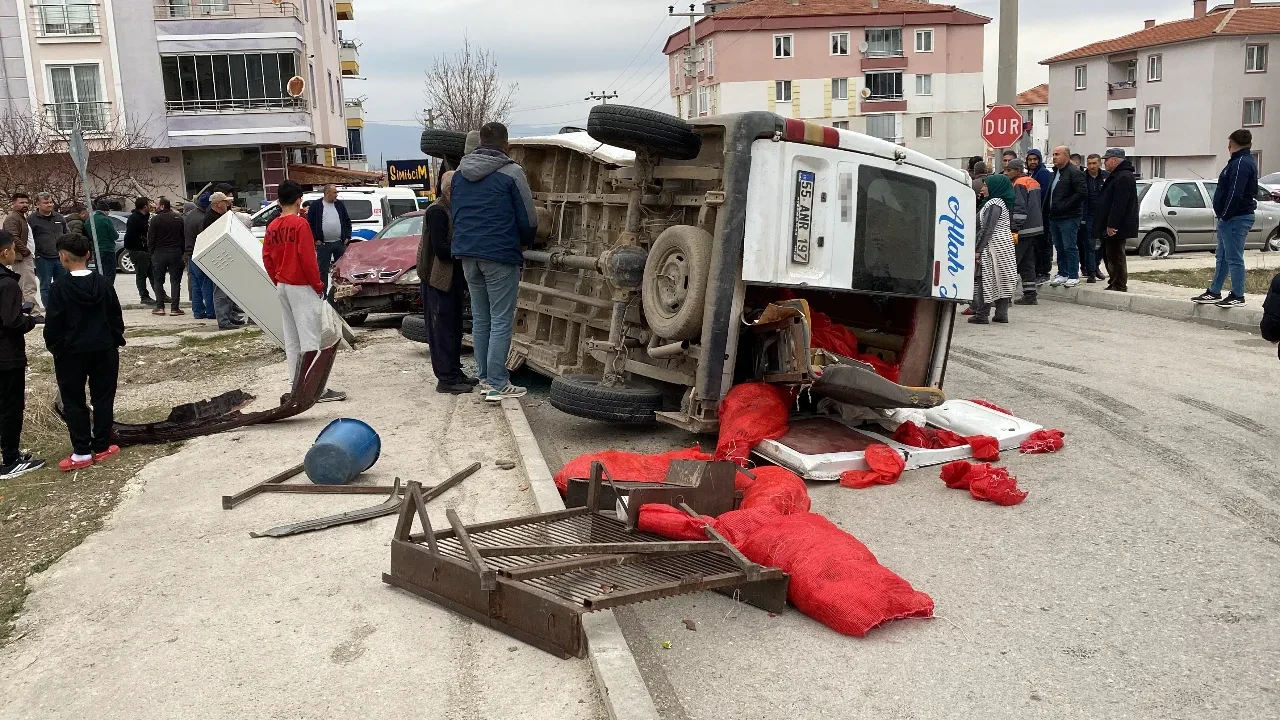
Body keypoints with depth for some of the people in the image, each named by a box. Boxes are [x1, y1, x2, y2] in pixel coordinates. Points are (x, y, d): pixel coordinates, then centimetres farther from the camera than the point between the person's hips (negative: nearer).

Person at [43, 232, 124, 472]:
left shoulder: (59, 288, -13)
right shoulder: (103, 284, -1)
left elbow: (53, 325, -10)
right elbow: (116, 317, 5)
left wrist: (54, 348, 4)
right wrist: (116, 342, 16)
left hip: (71, 353, -3)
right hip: (103, 350, 3)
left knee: (74, 402, 6)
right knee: (103, 398, 10)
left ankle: (82, 452, 5)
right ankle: (102, 447, 15)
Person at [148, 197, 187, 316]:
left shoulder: (156, 219, -7)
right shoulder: (179, 218, 3)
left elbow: (150, 238, -5)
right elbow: (184, 237, 7)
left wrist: (151, 252, 7)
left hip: (159, 253, -2)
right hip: (176, 253, 2)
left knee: (158, 281, 9)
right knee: (175, 281, 3)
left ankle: (160, 307, 6)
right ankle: (175, 308, -1)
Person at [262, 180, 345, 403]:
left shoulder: (272, 227, 7)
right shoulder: (300, 223, -14)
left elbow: (267, 258, 9)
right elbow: (307, 258, -18)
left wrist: (278, 281, 16)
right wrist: (318, 285, -9)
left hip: (282, 286, 8)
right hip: (302, 287, -8)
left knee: (291, 338, 13)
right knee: (310, 338, -7)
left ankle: (296, 384, 18)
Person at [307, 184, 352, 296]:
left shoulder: (340, 205, 9)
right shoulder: (316, 206, -2)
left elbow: (347, 221, 14)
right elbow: (310, 224, -1)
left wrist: (347, 237, 5)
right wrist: (315, 239, -7)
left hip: (340, 243, 3)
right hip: (323, 244, -3)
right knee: (323, 270, 1)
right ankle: (323, 292, 7)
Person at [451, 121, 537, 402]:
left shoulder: (459, 174, 10)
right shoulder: (511, 173, -9)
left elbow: (455, 213, 17)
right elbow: (528, 219, -6)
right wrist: (526, 242, 13)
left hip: (468, 255, 6)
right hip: (500, 255, -6)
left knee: (480, 319, 15)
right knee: (501, 321, -2)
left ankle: (485, 378, 20)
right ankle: (497, 385, -2)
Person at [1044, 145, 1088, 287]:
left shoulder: (1075, 173, -11)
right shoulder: (1056, 172, 18)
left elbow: (1083, 193, -20)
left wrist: (1064, 205, -19)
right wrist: (1048, 213, 12)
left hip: (1069, 217, -9)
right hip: (1055, 217, 9)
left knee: (1070, 247, -6)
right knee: (1059, 247, 13)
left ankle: (1074, 276, 0)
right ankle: (1062, 274, 20)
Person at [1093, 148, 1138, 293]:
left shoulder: (1124, 177, -17)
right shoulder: (1116, 175, 20)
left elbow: (1119, 204, -24)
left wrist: (1111, 225, -26)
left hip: (1116, 228, -11)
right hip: (1110, 226, 11)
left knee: (1115, 256, -9)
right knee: (1108, 254, 15)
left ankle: (1119, 285, -5)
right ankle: (1114, 283, 23)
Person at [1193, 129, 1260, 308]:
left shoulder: (1241, 163, -17)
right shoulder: (1245, 161, 16)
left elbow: (1235, 194, -25)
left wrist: (1225, 215, -18)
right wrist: (1224, 216, 14)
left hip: (1235, 219, -11)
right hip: (1232, 218, 11)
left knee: (1234, 259, -5)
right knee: (1222, 257, 15)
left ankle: (1237, 297, 0)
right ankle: (1214, 293, 22)